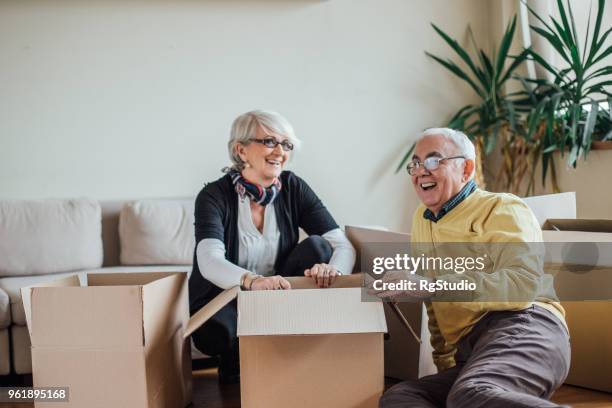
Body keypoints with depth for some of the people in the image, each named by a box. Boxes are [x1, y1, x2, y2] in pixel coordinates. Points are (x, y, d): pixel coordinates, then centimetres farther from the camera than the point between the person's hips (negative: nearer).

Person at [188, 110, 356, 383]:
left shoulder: (293, 188, -4)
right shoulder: (215, 195, -13)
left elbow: (343, 246, -12)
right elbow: (210, 262, -30)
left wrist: (332, 270, -37)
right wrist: (253, 281, -52)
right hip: (223, 302, -3)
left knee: (318, 246, -19)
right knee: (221, 330, -37)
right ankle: (237, 371, -1)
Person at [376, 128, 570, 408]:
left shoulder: (503, 208, 4)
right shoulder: (422, 219, 27)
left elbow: (525, 282, -15)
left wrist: (434, 286, -20)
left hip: (523, 327, -7)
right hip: (469, 357, 7)